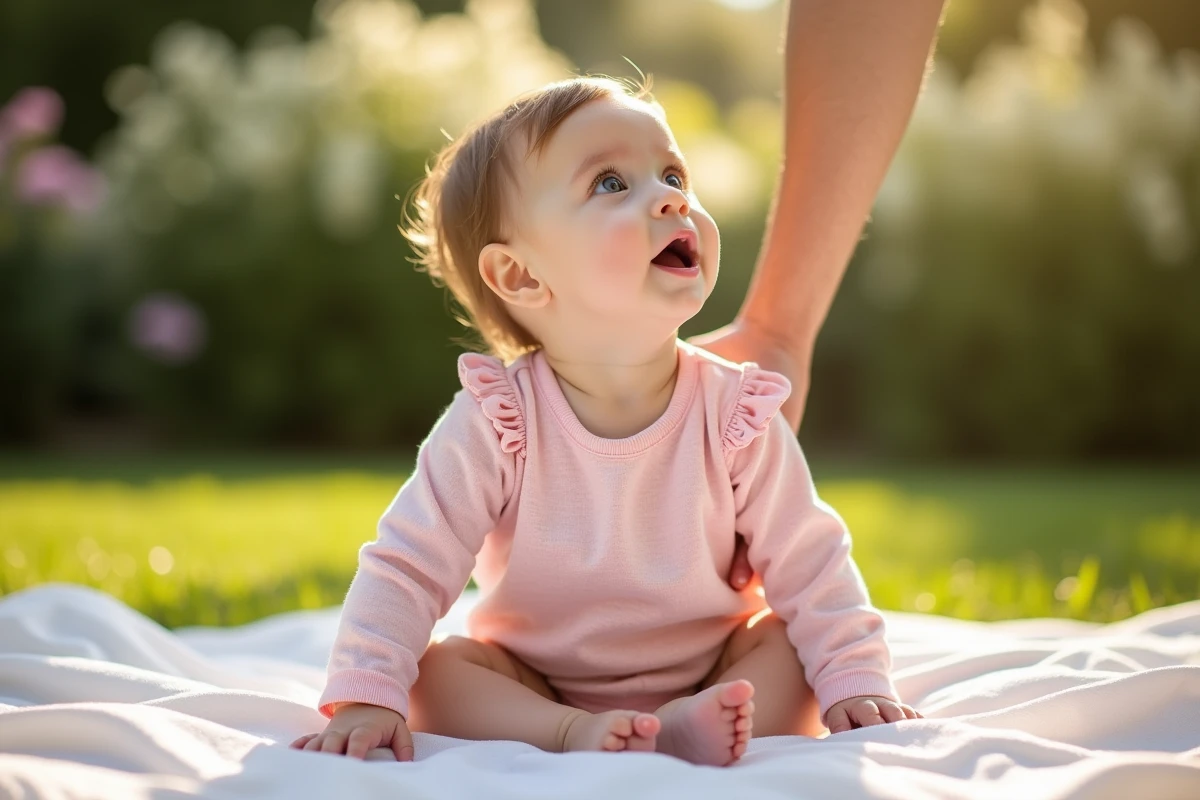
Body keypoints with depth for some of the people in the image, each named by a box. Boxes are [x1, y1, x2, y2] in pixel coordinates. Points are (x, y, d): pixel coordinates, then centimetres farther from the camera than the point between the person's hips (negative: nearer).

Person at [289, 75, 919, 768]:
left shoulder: (737, 416, -13)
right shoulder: (496, 424, -18)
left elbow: (809, 566, -6)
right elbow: (407, 569, -16)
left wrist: (859, 683, -17)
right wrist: (365, 698, -27)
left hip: (710, 677, 1)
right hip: (534, 682, -1)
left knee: (788, 641, -19)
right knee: (437, 669, -22)